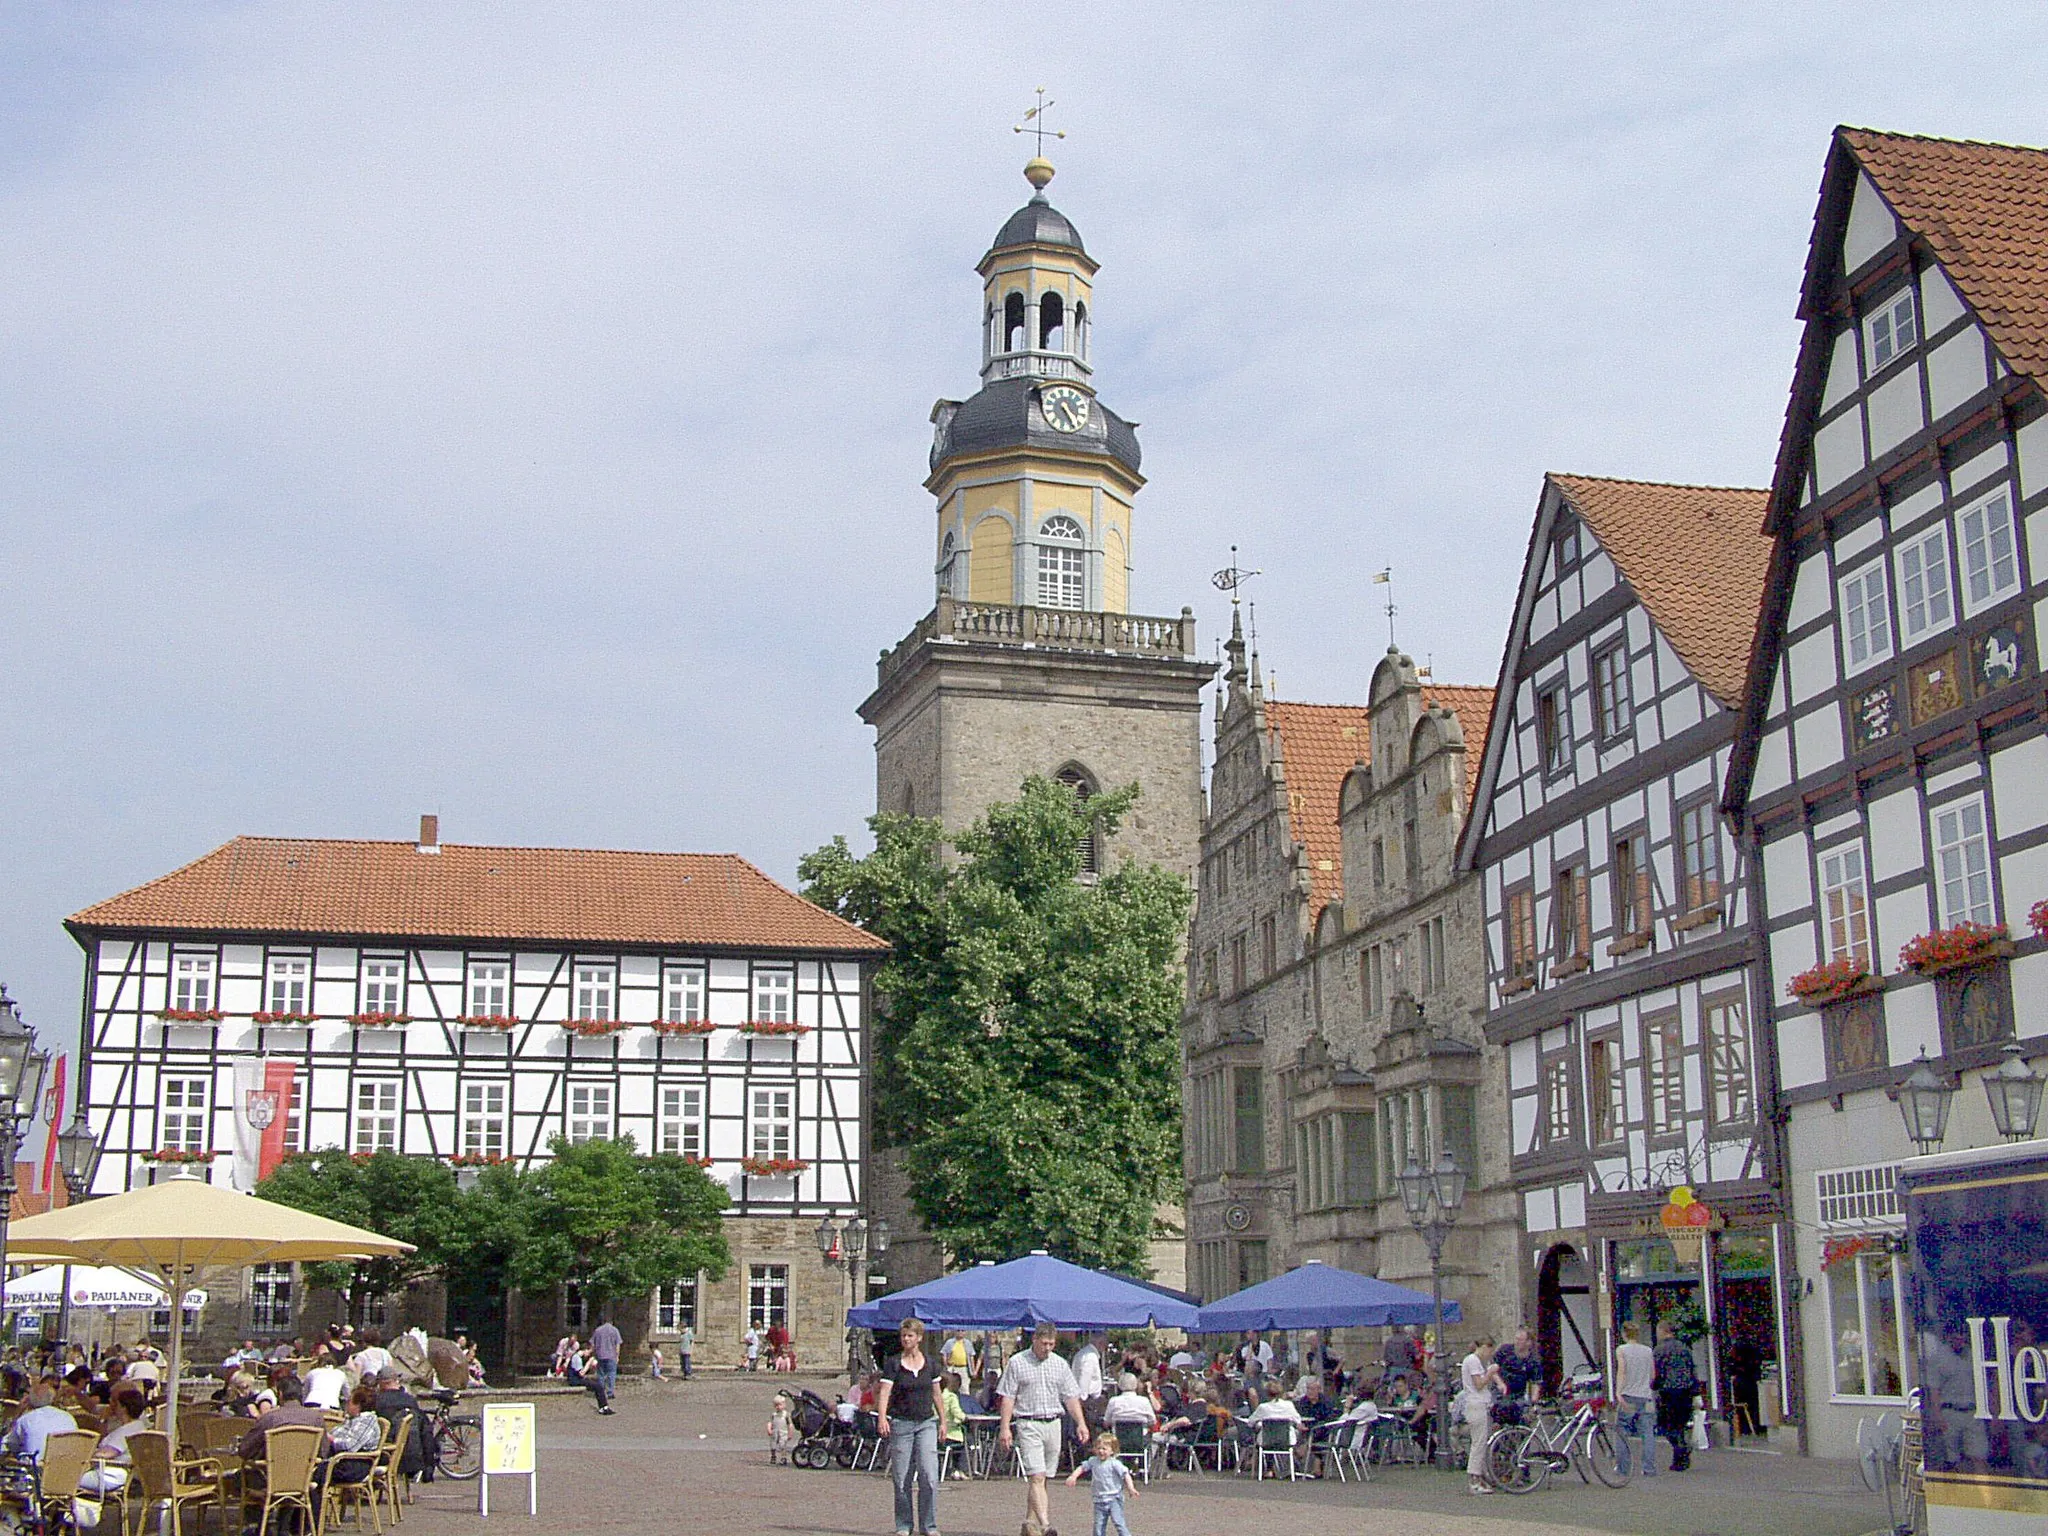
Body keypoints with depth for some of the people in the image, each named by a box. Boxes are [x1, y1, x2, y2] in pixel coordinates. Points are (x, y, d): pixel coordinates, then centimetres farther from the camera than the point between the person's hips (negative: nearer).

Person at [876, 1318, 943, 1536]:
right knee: (902, 1478, 1)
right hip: (901, 1424, -1)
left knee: (929, 1475, -9)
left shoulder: (930, 1364, 7)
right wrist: (881, 1418, -26)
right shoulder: (894, 1365, -1)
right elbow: (884, 1393, -10)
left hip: (926, 1423, 1)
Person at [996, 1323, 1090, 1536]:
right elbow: (1007, 1398, -2)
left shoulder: (1060, 1365, 11)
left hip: (1053, 1423, 4)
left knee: (1040, 1478, 8)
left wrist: (1081, 1423, 1)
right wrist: (1004, 1428, -9)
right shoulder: (1017, 1363, 0)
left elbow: (1071, 1397, 12)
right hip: (1028, 1424, -4)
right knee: (1036, 1477, -14)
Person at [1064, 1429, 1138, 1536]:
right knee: (1099, 1524, 3)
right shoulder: (1093, 1461, 6)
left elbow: (1125, 1475, -13)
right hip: (1099, 1499, 5)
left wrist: (1131, 1488, -23)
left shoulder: (1114, 1464, -11)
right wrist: (1073, 1476, -1)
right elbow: (1082, 1467, 14)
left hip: (1114, 1498, -5)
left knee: (1117, 1521, -15)